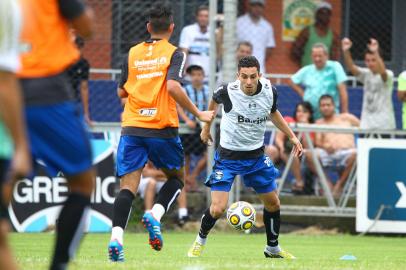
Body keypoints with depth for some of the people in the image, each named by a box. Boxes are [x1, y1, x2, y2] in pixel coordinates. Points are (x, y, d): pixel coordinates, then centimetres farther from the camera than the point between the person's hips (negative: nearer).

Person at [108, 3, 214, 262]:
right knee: (176, 178, 20)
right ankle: (155, 215, -8)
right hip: (162, 128, -3)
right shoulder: (174, 53, -1)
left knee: (128, 187, -2)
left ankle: (116, 237, -24)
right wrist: (198, 114, -9)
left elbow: (121, 91, 17)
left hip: (132, 127, 3)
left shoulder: (133, 53, 11)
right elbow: (173, 86, -17)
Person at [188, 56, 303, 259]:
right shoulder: (228, 91, -22)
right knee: (218, 209, -14)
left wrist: (292, 137, 13)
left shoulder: (269, 91, -11)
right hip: (228, 156, -4)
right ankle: (200, 241, 15)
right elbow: (214, 100, 4)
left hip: (256, 155, 4)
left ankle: (273, 248, 35)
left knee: (273, 203, 12)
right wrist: (207, 127, 17)